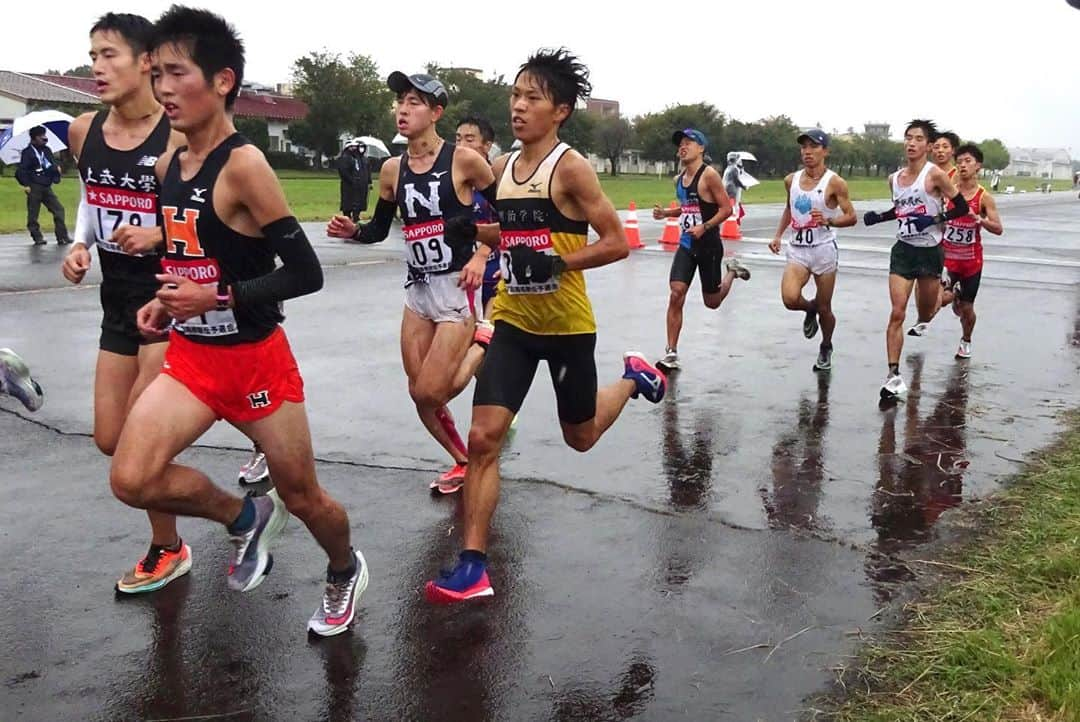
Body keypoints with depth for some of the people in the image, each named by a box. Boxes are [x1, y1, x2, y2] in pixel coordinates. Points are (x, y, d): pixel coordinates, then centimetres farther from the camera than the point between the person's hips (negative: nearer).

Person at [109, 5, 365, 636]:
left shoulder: (244, 166, -18)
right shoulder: (168, 166, 5)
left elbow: (305, 273, -21)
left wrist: (216, 297, -24)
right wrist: (166, 302, 4)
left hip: (257, 360, -6)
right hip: (190, 357, 7)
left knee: (302, 496, 8)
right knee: (132, 479, -11)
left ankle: (348, 573, 40)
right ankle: (246, 518, 16)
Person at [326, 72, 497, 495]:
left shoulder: (464, 160, -9)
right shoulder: (392, 169, 5)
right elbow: (379, 230, 15)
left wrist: (482, 254, -10)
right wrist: (352, 231, -5)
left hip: (457, 287, -6)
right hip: (417, 288, 6)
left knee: (430, 393, -8)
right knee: (418, 394, 7)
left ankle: (482, 344, 18)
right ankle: (463, 463, 28)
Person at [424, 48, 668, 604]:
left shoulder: (570, 168, -14)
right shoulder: (502, 168, 5)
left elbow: (617, 243, -15)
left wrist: (557, 262, -26)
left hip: (567, 325, -4)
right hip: (513, 321, 5)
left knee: (580, 436, 16)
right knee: (483, 437, -8)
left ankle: (634, 376, 46)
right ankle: (472, 566, -2)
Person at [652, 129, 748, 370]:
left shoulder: (709, 175, -14)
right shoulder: (679, 180, 8)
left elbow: (726, 208, -15)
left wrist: (704, 227, -26)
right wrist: (665, 213, 6)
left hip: (708, 245, -5)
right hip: (686, 244, 5)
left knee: (712, 302, 9)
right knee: (676, 295, -11)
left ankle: (732, 271, 40)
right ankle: (671, 353, -7)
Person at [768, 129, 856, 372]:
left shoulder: (834, 183, -8)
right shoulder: (791, 180, 6)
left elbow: (851, 217, -8)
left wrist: (828, 220, -26)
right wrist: (778, 235, 13)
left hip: (824, 249, -3)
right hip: (797, 249, 3)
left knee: (824, 308, 6)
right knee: (790, 299, -20)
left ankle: (826, 348, 34)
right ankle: (810, 309, 17)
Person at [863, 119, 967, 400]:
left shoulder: (935, 174, -12)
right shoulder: (894, 179, 5)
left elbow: (962, 207, -8)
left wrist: (935, 219, -21)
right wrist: (879, 217, 5)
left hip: (930, 251, -3)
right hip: (903, 250, 3)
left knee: (926, 309, 15)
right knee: (897, 313, -10)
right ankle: (893, 375, -11)